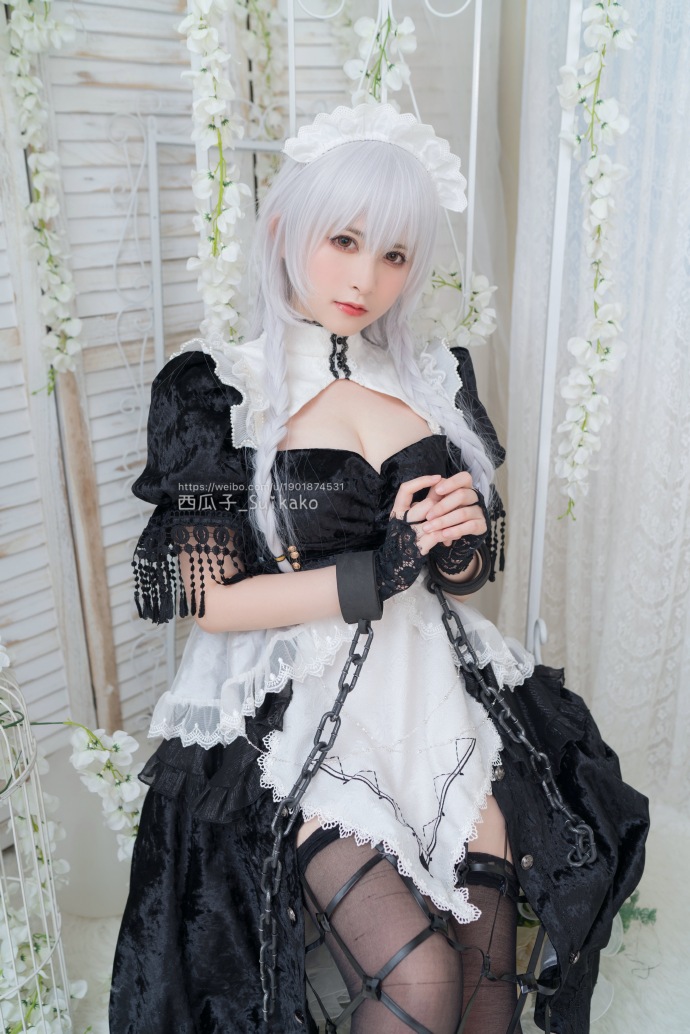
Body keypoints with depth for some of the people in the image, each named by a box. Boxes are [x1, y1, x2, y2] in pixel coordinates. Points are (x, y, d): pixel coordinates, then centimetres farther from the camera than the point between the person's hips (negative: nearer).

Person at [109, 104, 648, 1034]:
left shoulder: (436, 381, 7)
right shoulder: (217, 389, -6)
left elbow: (469, 573, 13)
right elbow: (209, 599, -11)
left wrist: (463, 545, -11)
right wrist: (377, 572, -18)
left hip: (430, 689, 4)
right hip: (296, 716, -4)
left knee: (491, 954, -3)